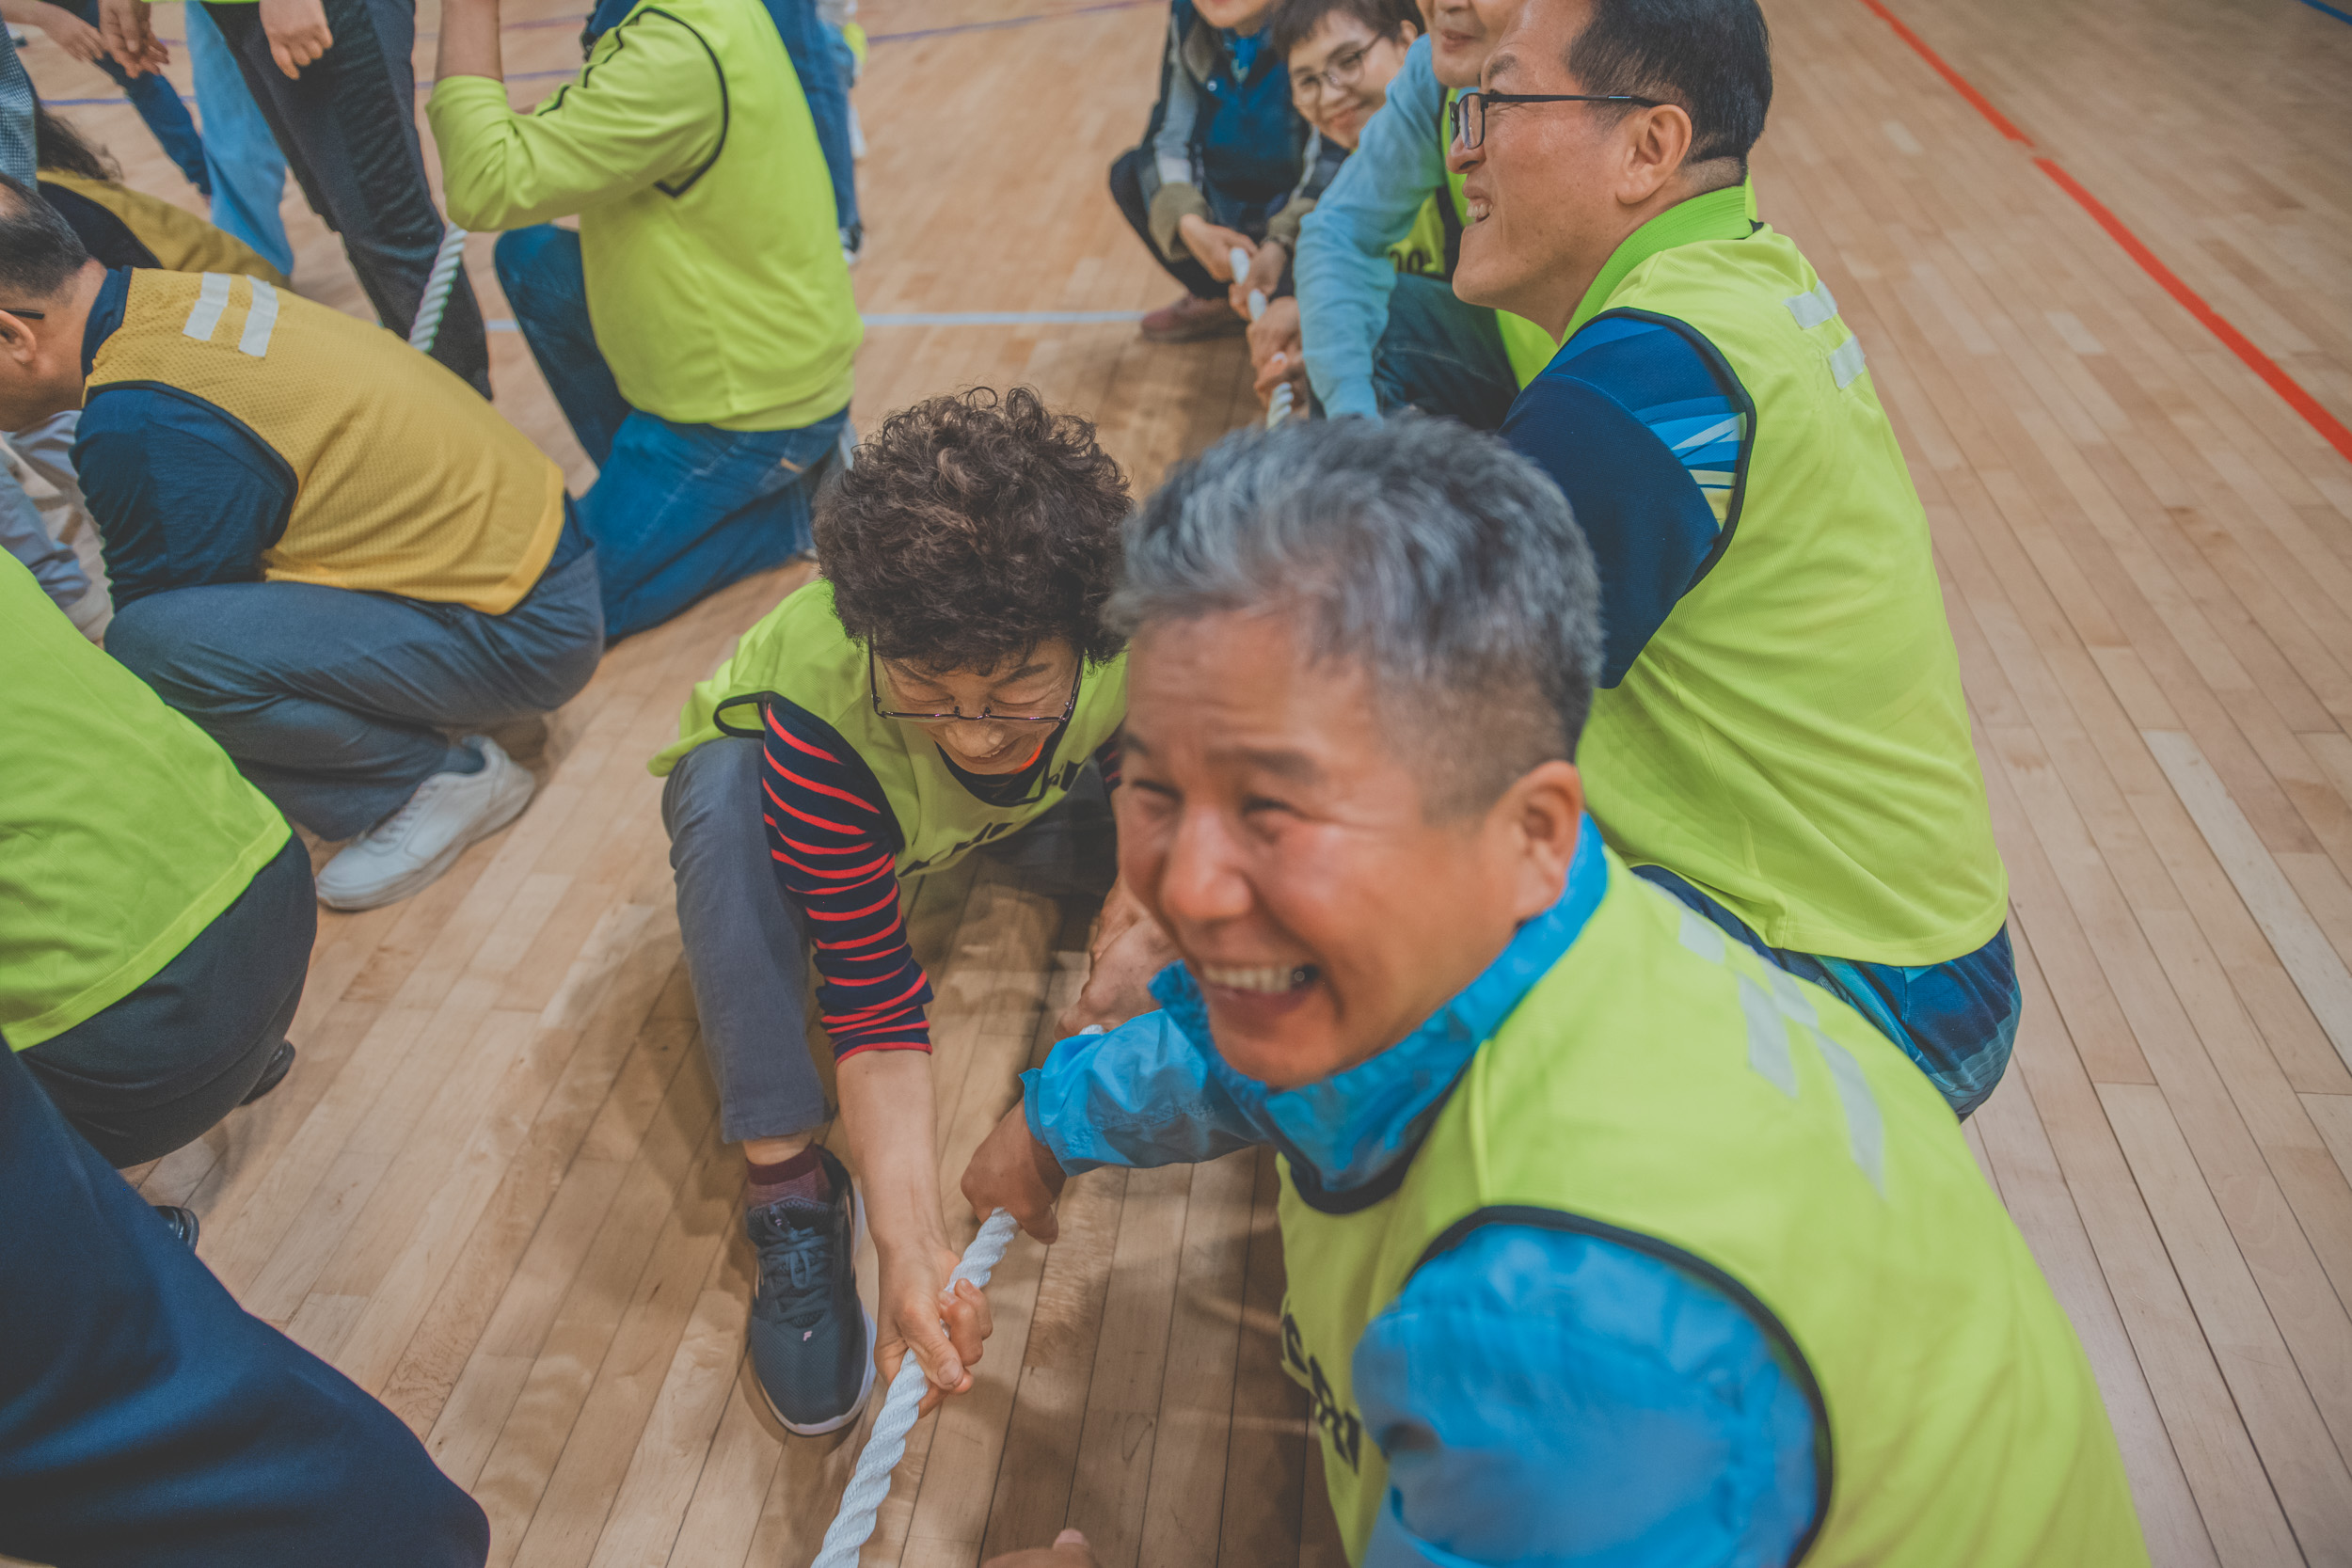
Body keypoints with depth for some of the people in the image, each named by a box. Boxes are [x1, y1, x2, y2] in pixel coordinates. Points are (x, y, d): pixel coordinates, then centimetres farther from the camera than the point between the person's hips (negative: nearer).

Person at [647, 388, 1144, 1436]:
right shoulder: (821, 705, -42)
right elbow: (870, 992, -37)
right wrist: (911, 1244, -43)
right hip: (796, 792, -3)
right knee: (722, 790, -38)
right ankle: (789, 1189, -29)